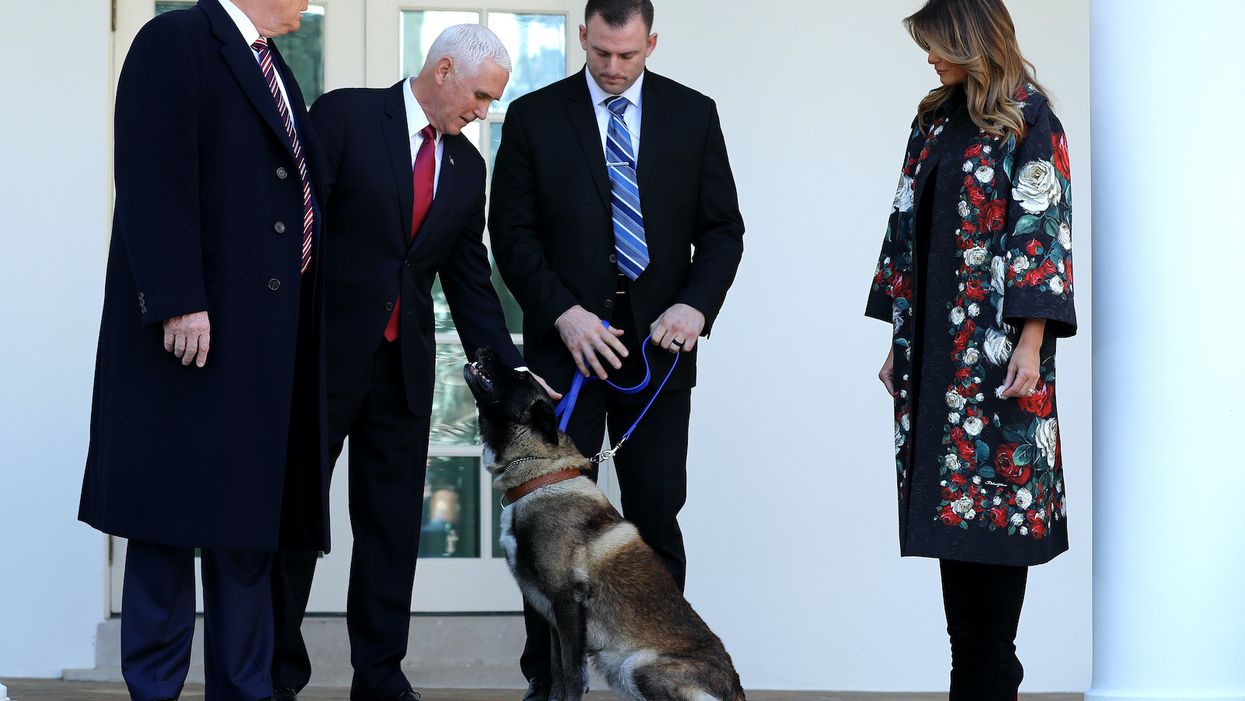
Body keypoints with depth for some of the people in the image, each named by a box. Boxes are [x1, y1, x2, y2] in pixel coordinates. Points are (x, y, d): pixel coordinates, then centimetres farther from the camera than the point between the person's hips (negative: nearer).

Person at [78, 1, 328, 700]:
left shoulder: (273, 68, 20)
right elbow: (154, 181, -15)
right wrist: (179, 302, -21)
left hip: (263, 332, 8)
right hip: (194, 326, -8)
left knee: (246, 516, 8)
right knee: (173, 512, -3)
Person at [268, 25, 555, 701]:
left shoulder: (467, 165, 11)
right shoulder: (344, 116, -6)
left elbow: (470, 281, 14)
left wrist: (509, 369, 6)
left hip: (404, 365, 5)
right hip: (323, 353, -5)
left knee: (393, 524, 7)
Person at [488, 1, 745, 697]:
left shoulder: (694, 115, 5)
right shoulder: (534, 117, 2)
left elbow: (723, 227, 6)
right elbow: (512, 233, 0)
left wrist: (696, 304, -10)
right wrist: (565, 314, -12)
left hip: (659, 345, 1)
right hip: (567, 344, -1)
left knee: (657, 517, 2)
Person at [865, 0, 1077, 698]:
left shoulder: (1028, 118, -5)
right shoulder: (936, 120, 15)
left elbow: (1043, 228, -11)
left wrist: (1031, 343, -17)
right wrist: (900, 339, 13)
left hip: (998, 348, -6)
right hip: (935, 345, 6)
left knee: (995, 501, -5)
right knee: (950, 502, 4)